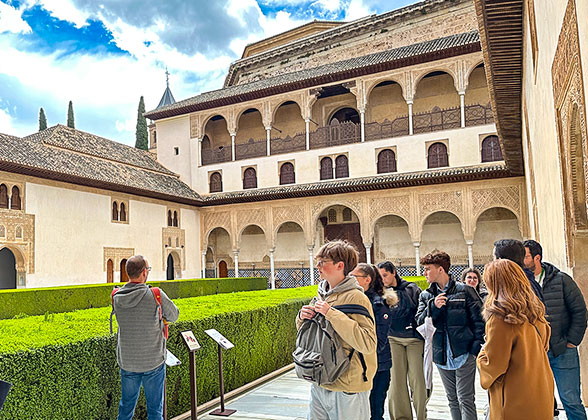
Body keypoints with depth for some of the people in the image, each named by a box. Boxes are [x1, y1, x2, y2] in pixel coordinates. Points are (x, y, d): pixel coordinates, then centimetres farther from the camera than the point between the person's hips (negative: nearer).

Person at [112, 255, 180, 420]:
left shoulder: (116, 297, -6)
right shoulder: (156, 295, -18)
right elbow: (174, 316, -4)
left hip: (126, 362, 4)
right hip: (153, 362, -4)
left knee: (126, 406, 21)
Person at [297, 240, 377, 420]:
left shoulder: (356, 297, -15)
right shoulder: (321, 295, 7)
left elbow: (369, 344, -25)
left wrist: (332, 314, -25)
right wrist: (302, 317, -4)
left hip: (347, 389, -7)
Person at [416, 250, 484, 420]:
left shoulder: (464, 290, -4)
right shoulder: (426, 296, 8)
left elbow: (479, 319, -4)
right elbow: (419, 322, 1)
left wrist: (476, 347, -10)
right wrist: (433, 307, -14)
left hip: (463, 353, -5)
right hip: (441, 356, 5)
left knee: (465, 400, -2)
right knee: (453, 400, 15)